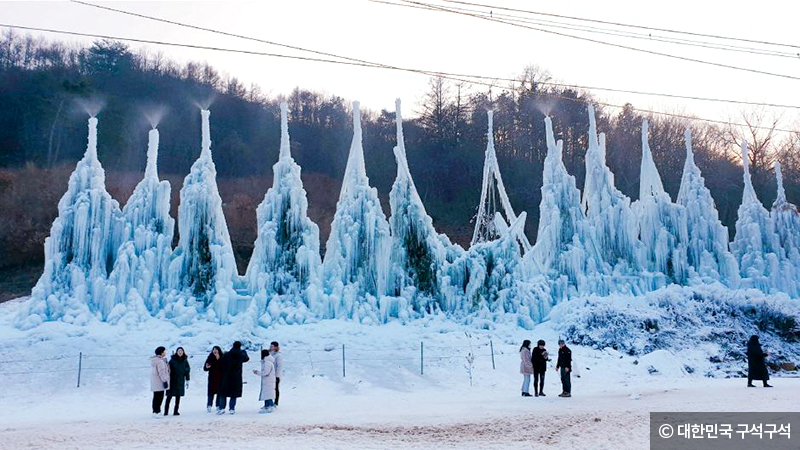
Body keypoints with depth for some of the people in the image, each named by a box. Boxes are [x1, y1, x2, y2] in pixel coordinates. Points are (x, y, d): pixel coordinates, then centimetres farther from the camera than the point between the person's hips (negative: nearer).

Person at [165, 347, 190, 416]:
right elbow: (168, 369, -6)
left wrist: (187, 380, 8)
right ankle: (166, 411, 1)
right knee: (169, 396, -4)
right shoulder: (172, 360, -6)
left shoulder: (185, 360, 4)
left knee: (178, 396, 6)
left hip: (180, 381, 3)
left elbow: (187, 370, 10)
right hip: (172, 380, -3)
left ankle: (176, 411, 11)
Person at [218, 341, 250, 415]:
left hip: (226, 378, 0)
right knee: (234, 394, 7)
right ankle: (232, 409, 3)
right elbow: (247, 358, 19)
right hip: (236, 378, 0)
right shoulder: (241, 355, -3)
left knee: (223, 393, 8)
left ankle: (221, 408, 1)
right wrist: (244, 352, 36)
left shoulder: (226, 355, -3)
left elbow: (222, 366, -1)